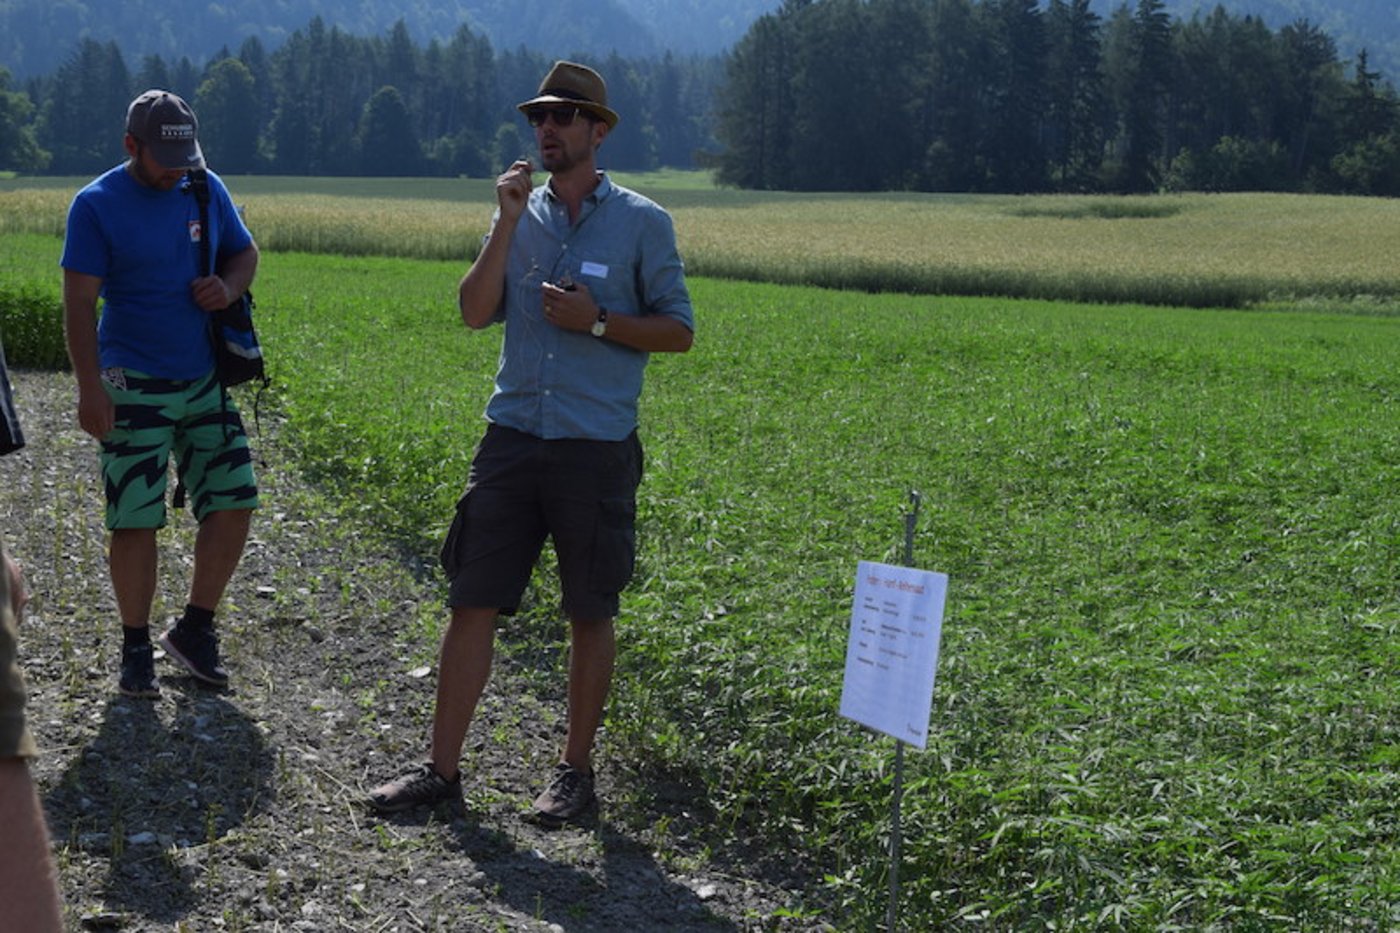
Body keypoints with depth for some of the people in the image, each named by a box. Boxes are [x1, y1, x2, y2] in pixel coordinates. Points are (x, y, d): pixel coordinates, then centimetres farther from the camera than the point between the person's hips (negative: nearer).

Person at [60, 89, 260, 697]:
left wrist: (229, 287, -8)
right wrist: (90, 389, -18)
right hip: (134, 388, -5)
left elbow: (245, 254, 17)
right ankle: (136, 648, 14)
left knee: (233, 502, 2)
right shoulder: (96, 205, -9)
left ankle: (194, 630, 18)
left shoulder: (206, 190, 4)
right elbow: (79, 302, -11)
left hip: (205, 379, 5)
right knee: (135, 521, -1)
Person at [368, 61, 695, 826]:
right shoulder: (521, 215, 10)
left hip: (596, 447, -3)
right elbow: (475, 312, -1)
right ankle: (441, 768, 12)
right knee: (471, 601, 3)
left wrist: (597, 320, -13)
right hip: (512, 438, 3)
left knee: (590, 615, 6)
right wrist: (506, 222, -8)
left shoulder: (642, 223, 0)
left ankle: (575, 770, 20)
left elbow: (679, 331, 0)